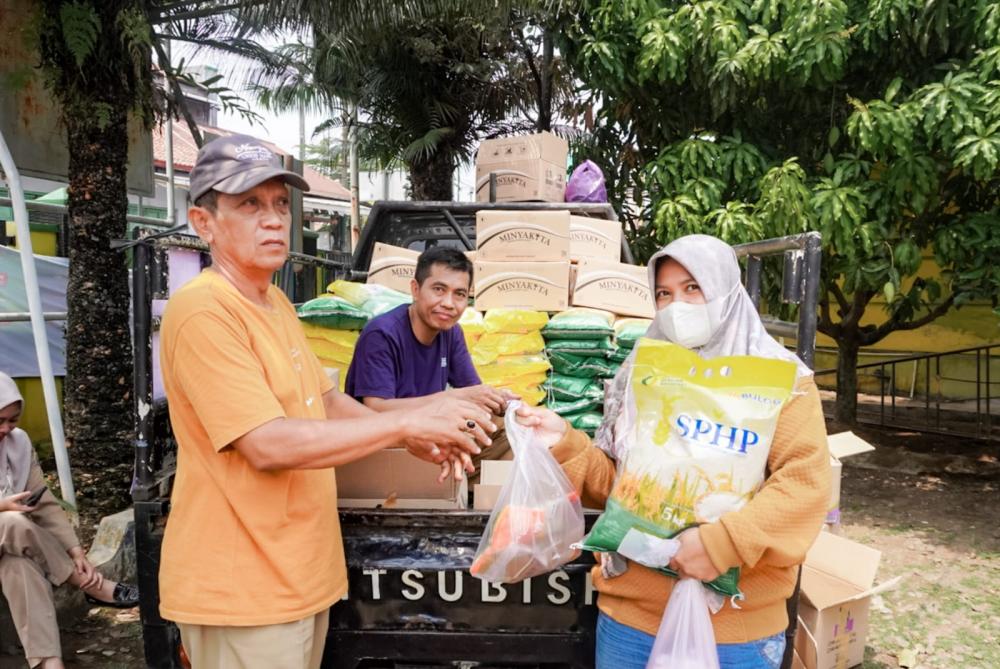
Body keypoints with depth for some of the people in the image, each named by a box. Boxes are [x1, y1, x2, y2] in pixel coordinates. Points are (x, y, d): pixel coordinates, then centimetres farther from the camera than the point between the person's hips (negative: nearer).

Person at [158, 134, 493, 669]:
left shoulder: (276, 303, 10)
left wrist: (414, 438, 0)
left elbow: (326, 402, 15)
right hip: (240, 588, -8)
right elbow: (269, 445, -27)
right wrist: (407, 423, -25)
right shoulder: (202, 313, -20)